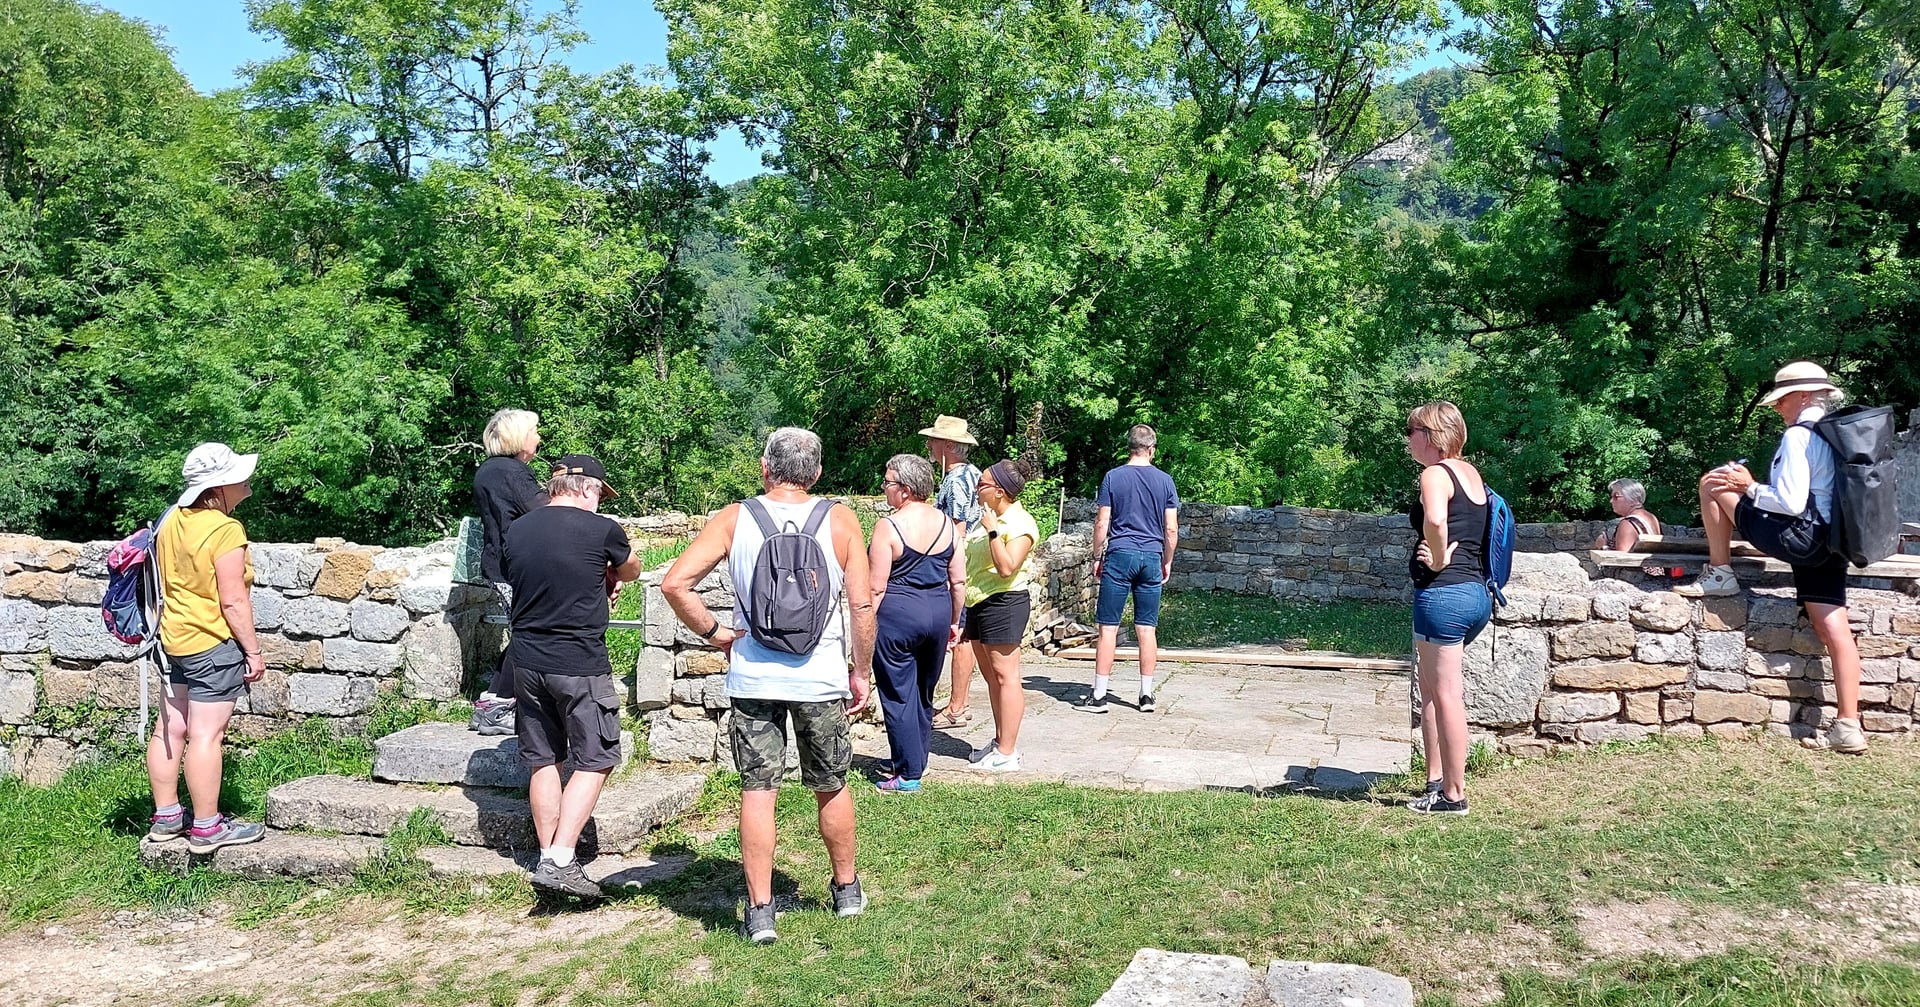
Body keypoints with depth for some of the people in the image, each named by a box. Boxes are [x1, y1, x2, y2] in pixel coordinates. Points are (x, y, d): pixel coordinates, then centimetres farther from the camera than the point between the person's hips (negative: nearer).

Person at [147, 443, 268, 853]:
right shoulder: (225, 530, -18)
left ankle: (165, 816, 24)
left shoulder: (171, 520, 7)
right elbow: (233, 600, -19)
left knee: (171, 728, 13)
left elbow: (165, 583, 17)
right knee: (206, 734, -4)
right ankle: (207, 827, 1)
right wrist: (253, 651, -12)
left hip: (175, 639, 9)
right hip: (213, 643, -9)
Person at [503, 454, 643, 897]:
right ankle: (560, 860, -5)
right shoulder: (601, 530, -9)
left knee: (543, 761, 14)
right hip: (580, 666, -5)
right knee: (593, 762, 4)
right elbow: (630, 569, 11)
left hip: (527, 661, 6)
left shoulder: (514, 532, 5)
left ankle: (549, 857, 20)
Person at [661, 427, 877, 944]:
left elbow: (675, 583, -12)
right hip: (822, 676, 1)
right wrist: (862, 672, 7)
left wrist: (713, 632, 0)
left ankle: (759, 911, 9)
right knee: (831, 787, 17)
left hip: (753, 676, 0)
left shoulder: (734, 520, -3)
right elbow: (862, 605, -4)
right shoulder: (840, 521, -3)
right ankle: (847, 889, 33)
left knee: (757, 792, 7)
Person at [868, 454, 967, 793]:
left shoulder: (889, 526, -13)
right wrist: (954, 623, 17)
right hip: (938, 613, 6)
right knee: (924, 693, 19)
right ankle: (916, 761, 31)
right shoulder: (947, 524, 4)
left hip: (897, 614, -6)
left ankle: (908, 775, 8)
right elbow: (959, 581, 7)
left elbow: (876, 588, -13)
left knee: (899, 695, 4)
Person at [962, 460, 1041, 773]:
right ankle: (1000, 740, 25)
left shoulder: (1020, 523, -13)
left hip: (1003, 604, -10)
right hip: (979, 604, 10)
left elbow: (1007, 568, -25)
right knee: (991, 675, 15)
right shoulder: (987, 519, 14)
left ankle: (1007, 753, -3)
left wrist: (992, 531, -22)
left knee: (1005, 676, -6)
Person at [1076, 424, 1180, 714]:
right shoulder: (1165, 480, 4)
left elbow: (1102, 522, -3)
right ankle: (1146, 695, 11)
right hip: (1151, 558, 2)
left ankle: (1098, 696, 0)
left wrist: (1097, 557, 8)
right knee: (1147, 628, 7)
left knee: (1108, 627, 0)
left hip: (1119, 555, -2)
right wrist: (1167, 561, 15)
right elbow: (1171, 529, 4)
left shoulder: (1113, 477, -1)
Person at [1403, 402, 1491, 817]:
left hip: (1444, 592, -9)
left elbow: (1435, 521, -33)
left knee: (1445, 696, -1)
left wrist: (1438, 560, -18)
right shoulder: (1472, 474, 15)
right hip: (1477, 592, 9)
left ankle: (1453, 795, 6)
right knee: (1432, 689, 20)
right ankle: (1437, 781, 27)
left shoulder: (1435, 474, -12)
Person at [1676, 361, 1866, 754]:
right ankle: (1848, 727, 3)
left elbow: (1791, 502, -19)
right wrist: (1757, 486, 22)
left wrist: (1749, 487, -5)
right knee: (1835, 630, 5)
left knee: (1713, 483, 3)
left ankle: (1719, 575, 7)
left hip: (1798, 537, -9)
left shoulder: (1798, 435, -11)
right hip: (1829, 543, 9)